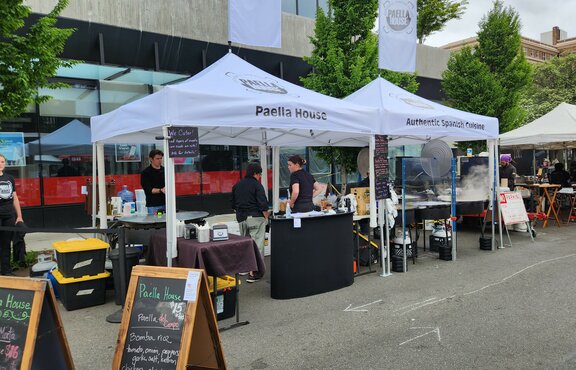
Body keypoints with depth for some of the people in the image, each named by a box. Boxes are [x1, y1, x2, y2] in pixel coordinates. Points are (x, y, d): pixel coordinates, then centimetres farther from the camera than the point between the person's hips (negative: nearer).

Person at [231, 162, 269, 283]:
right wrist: (266, 216, -5)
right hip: (255, 218, -7)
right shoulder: (257, 185, -11)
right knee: (257, 244, -4)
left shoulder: (236, 186, 11)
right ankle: (255, 272, -6)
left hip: (241, 218, 7)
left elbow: (234, 205, 16)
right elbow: (263, 204, -16)